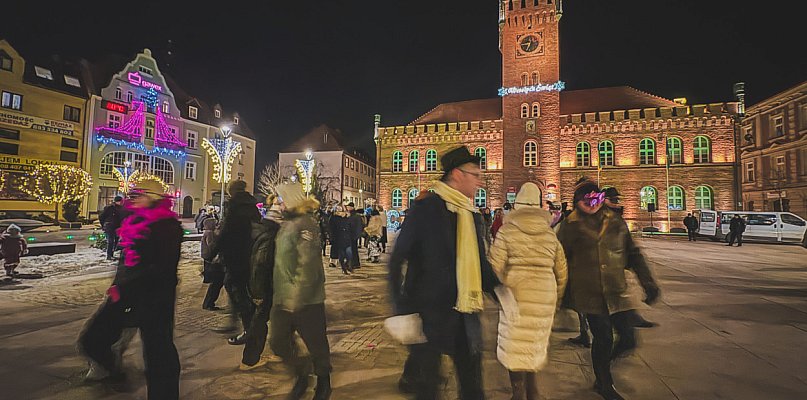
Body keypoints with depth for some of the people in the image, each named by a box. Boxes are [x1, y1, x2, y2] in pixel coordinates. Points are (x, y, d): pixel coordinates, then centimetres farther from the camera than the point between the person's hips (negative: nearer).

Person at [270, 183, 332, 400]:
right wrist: (280, 293, 20)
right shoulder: (287, 223, 12)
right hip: (283, 299, 9)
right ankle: (302, 375, 35)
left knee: (316, 343, 9)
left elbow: (307, 265, -24)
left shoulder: (305, 223, -18)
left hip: (306, 300, -8)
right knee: (278, 341, 12)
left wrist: (297, 296, -25)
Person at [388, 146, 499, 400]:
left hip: (466, 312, 6)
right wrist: (401, 307, -15)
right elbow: (398, 259, -11)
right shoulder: (426, 208, -12)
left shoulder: (473, 215, 9)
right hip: (430, 311, -6)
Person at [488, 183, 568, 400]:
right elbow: (562, 271, 11)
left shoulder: (507, 231, -5)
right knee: (535, 346, 19)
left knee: (516, 349, 8)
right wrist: (557, 297, 23)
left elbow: (495, 266, -10)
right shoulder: (550, 235, 6)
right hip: (544, 297, 4)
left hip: (515, 295, -4)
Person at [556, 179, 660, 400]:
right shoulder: (570, 225, -3)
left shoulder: (616, 222, 7)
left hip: (616, 291, 4)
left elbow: (633, 254, 12)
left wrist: (648, 283, 5)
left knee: (628, 340, 4)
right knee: (603, 339, 1)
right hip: (589, 293, -4)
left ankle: (603, 367, 36)